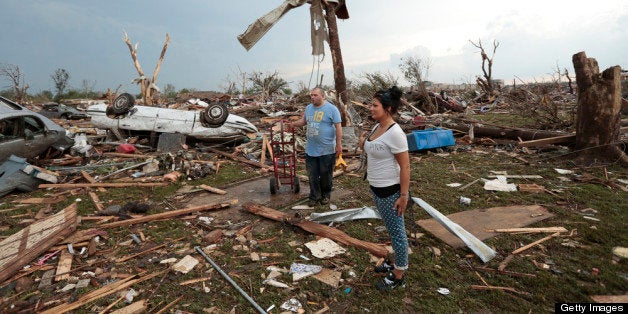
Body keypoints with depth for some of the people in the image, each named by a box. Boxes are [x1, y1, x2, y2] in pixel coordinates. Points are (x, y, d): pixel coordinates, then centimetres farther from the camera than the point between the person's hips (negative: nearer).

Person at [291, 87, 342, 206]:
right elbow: (303, 120, 23)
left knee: (326, 174, 9)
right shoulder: (308, 108, 9)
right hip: (310, 150, 5)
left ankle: (325, 194, 28)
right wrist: (293, 124, 6)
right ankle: (314, 196, 22)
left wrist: (338, 144, -14)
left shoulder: (332, 109, -9)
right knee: (312, 175, 9)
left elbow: (338, 127, -10)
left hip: (327, 150, -5)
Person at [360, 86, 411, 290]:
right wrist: (364, 145, -1)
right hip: (376, 188, 9)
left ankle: (398, 277, 25)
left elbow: (405, 167, -20)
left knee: (396, 231, 7)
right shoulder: (377, 127, 5)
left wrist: (403, 196, -19)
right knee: (392, 229, 23)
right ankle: (395, 263, 42)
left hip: (390, 191, -9)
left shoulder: (395, 133, -21)